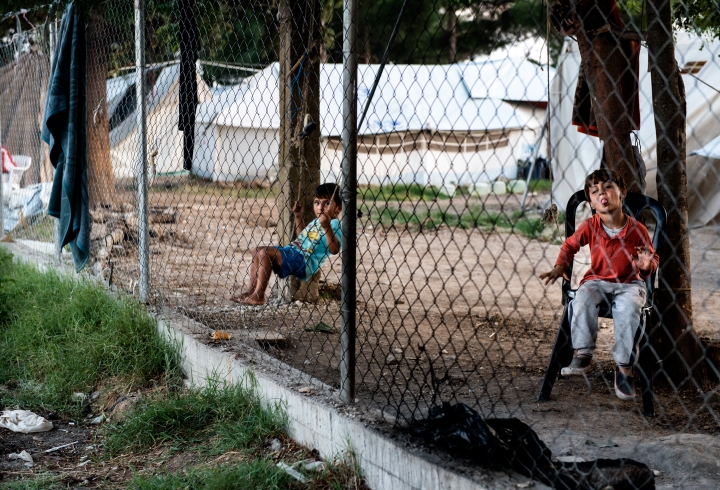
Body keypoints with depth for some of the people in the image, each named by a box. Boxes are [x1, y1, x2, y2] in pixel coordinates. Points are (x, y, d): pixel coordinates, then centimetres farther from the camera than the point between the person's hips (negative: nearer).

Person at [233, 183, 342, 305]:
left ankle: (259, 296, -18)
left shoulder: (334, 225, -10)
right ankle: (251, 291, 12)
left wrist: (326, 227, -36)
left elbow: (334, 249, -26)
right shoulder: (316, 222, 20)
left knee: (265, 252, -22)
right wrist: (298, 217, 31)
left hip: (303, 262, -10)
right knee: (258, 251, 14)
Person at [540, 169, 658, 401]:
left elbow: (652, 258, 6)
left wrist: (647, 265, -17)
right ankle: (583, 355, -21)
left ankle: (625, 367, -22)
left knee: (629, 309, -32)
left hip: (629, 283, -2)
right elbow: (570, 245, 14)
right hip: (597, 281, 2)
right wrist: (560, 266, -1)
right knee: (582, 298, -31)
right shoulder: (589, 226, -3)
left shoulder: (637, 229, -7)